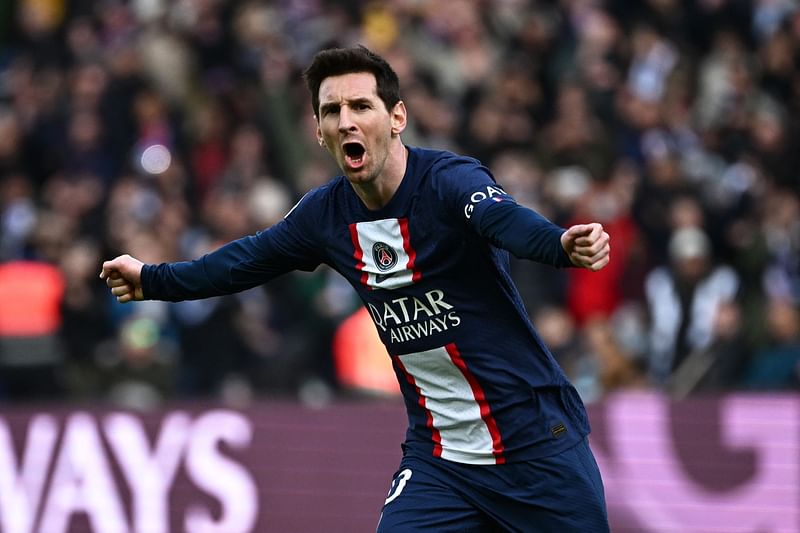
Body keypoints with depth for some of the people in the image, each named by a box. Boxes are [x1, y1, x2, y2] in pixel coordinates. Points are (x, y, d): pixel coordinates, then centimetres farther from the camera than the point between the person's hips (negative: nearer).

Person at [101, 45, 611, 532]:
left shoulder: (451, 180, -18)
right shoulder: (324, 214, 0)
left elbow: (508, 220, -40)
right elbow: (248, 260, 19)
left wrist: (563, 245, -62)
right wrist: (151, 279, 31)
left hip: (538, 444, -4)